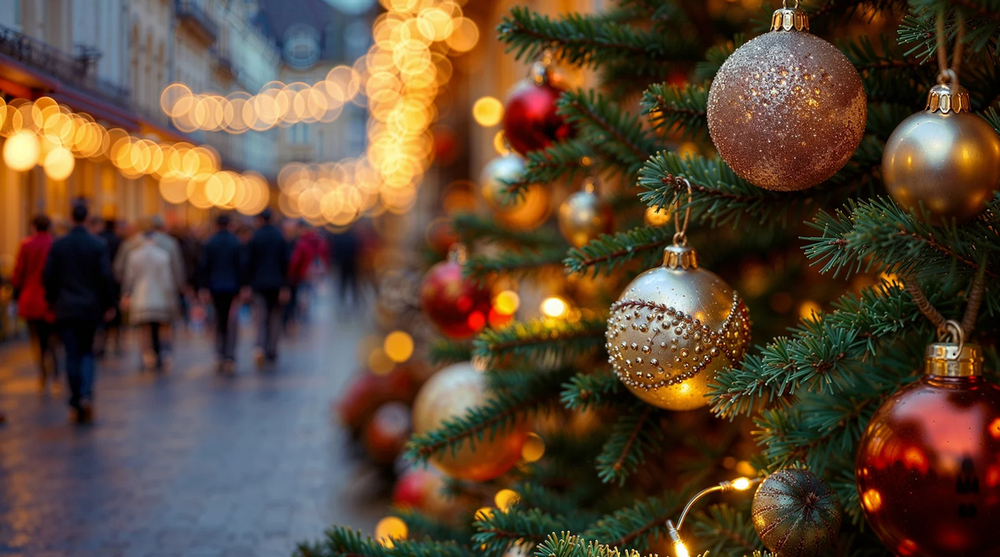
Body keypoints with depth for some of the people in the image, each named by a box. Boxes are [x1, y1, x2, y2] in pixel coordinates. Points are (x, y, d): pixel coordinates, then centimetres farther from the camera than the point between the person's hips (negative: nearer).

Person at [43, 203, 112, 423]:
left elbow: (48, 276, 1)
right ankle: (86, 394, -10)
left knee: (72, 356, 5)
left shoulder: (58, 245, -2)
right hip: (90, 308, 0)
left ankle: (77, 404, 5)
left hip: (65, 308, 0)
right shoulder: (98, 245, -6)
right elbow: (106, 276, -7)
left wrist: (52, 302, 14)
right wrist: (106, 305, 3)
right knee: (87, 352, 12)